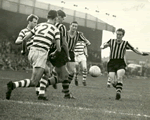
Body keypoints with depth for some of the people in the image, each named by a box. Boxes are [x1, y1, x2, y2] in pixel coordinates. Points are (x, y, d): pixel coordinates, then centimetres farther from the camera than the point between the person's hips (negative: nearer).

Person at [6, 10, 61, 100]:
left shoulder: (39, 26, 19)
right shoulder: (56, 30, 5)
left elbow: (25, 39, 16)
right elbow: (59, 48, 2)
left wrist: (24, 50, 34)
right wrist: (53, 54, 25)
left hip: (32, 52, 7)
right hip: (41, 55, -7)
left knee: (47, 71, 29)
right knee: (33, 83, -6)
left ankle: (42, 94, 18)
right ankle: (13, 85, -27)